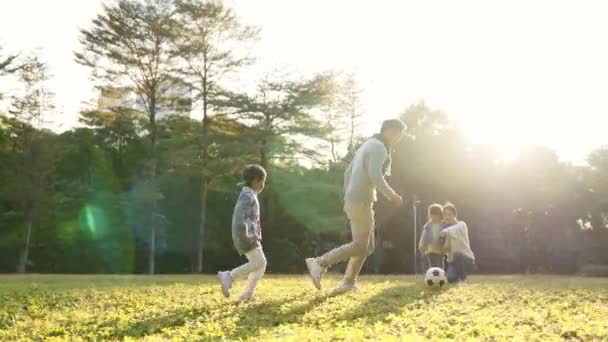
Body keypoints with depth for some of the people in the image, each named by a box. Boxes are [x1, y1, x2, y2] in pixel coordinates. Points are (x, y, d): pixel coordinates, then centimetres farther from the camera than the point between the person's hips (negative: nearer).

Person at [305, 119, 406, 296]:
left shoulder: (367, 145, 23)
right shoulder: (378, 147, -8)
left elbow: (348, 172, 23)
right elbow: (375, 176, -22)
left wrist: (347, 198, 23)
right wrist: (392, 195, -12)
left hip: (354, 201, 10)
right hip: (361, 202, -10)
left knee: (367, 245, 11)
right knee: (360, 246, -9)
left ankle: (348, 282, 8)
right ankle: (320, 263, -12)